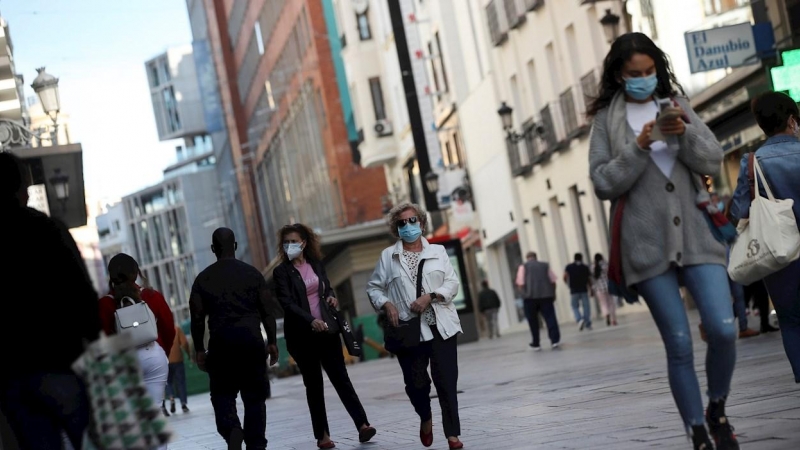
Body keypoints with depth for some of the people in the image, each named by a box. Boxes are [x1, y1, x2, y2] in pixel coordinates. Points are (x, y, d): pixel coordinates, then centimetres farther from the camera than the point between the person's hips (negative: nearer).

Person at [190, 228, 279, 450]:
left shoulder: (203, 278, 4)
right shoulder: (252, 273, 5)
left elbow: (197, 317, 0)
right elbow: (268, 311, 2)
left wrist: (199, 350, 6)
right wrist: (272, 342, 8)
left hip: (221, 341, -1)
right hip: (252, 339, 1)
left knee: (223, 395, 7)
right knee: (255, 396, 9)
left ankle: (232, 430, -20)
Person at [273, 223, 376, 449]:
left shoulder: (316, 263, 7)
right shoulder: (282, 272, -5)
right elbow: (287, 303, -15)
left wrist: (331, 297, -2)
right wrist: (311, 320, -27)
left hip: (326, 330, 3)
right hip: (302, 335, -3)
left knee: (340, 377, -3)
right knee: (313, 384, 3)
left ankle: (362, 425, -7)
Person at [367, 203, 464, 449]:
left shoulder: (438, 252, 8)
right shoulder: (388, 256, 7)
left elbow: (452, 283, 2)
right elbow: (373, 287, 10)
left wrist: (430, 297, -14)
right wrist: (387, 304, -9)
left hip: (441, 326, 0)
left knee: (446, 381, -4)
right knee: (416, 382, 3)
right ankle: (425, 418, 34)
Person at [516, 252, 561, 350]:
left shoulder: (523, 267, 8)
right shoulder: (545, 265, 15)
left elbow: (520, 284, -3)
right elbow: (553, 281, 10)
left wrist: (524, 295, 1)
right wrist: (553, 294, 17)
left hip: (530, 297, -1)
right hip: (546, 296, 1)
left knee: (533, 322, 8)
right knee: (550, 318, -1)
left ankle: (536, 344, 13)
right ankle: (555, 340, -14)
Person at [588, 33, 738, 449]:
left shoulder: (676, 104, 12)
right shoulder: (607, 118, 4)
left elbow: (713, 162, 4)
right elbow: (603, 183, -3)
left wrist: (683, 132, -14)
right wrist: (639, 146, -15)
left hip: (693, 233, 2)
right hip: (646, 241, -2)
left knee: (724, 329, -10)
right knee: (679, 345, -2)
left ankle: (717, 411, 15)